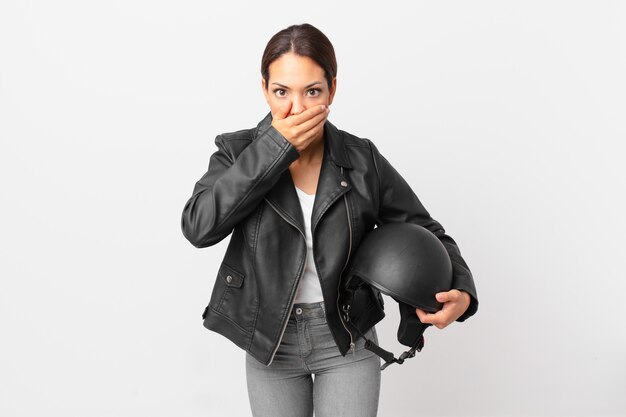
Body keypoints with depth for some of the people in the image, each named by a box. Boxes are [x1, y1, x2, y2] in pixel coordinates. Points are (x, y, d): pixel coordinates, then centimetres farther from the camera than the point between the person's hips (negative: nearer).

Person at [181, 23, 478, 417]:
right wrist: (276, 148, -26)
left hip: (346, 341, 0)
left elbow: (425, 231, -1)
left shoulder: (362, 160, -8)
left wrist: (461, 292, -20)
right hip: (270, 341, 1)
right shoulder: (238, 151, -8)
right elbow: (199, 226, -24)